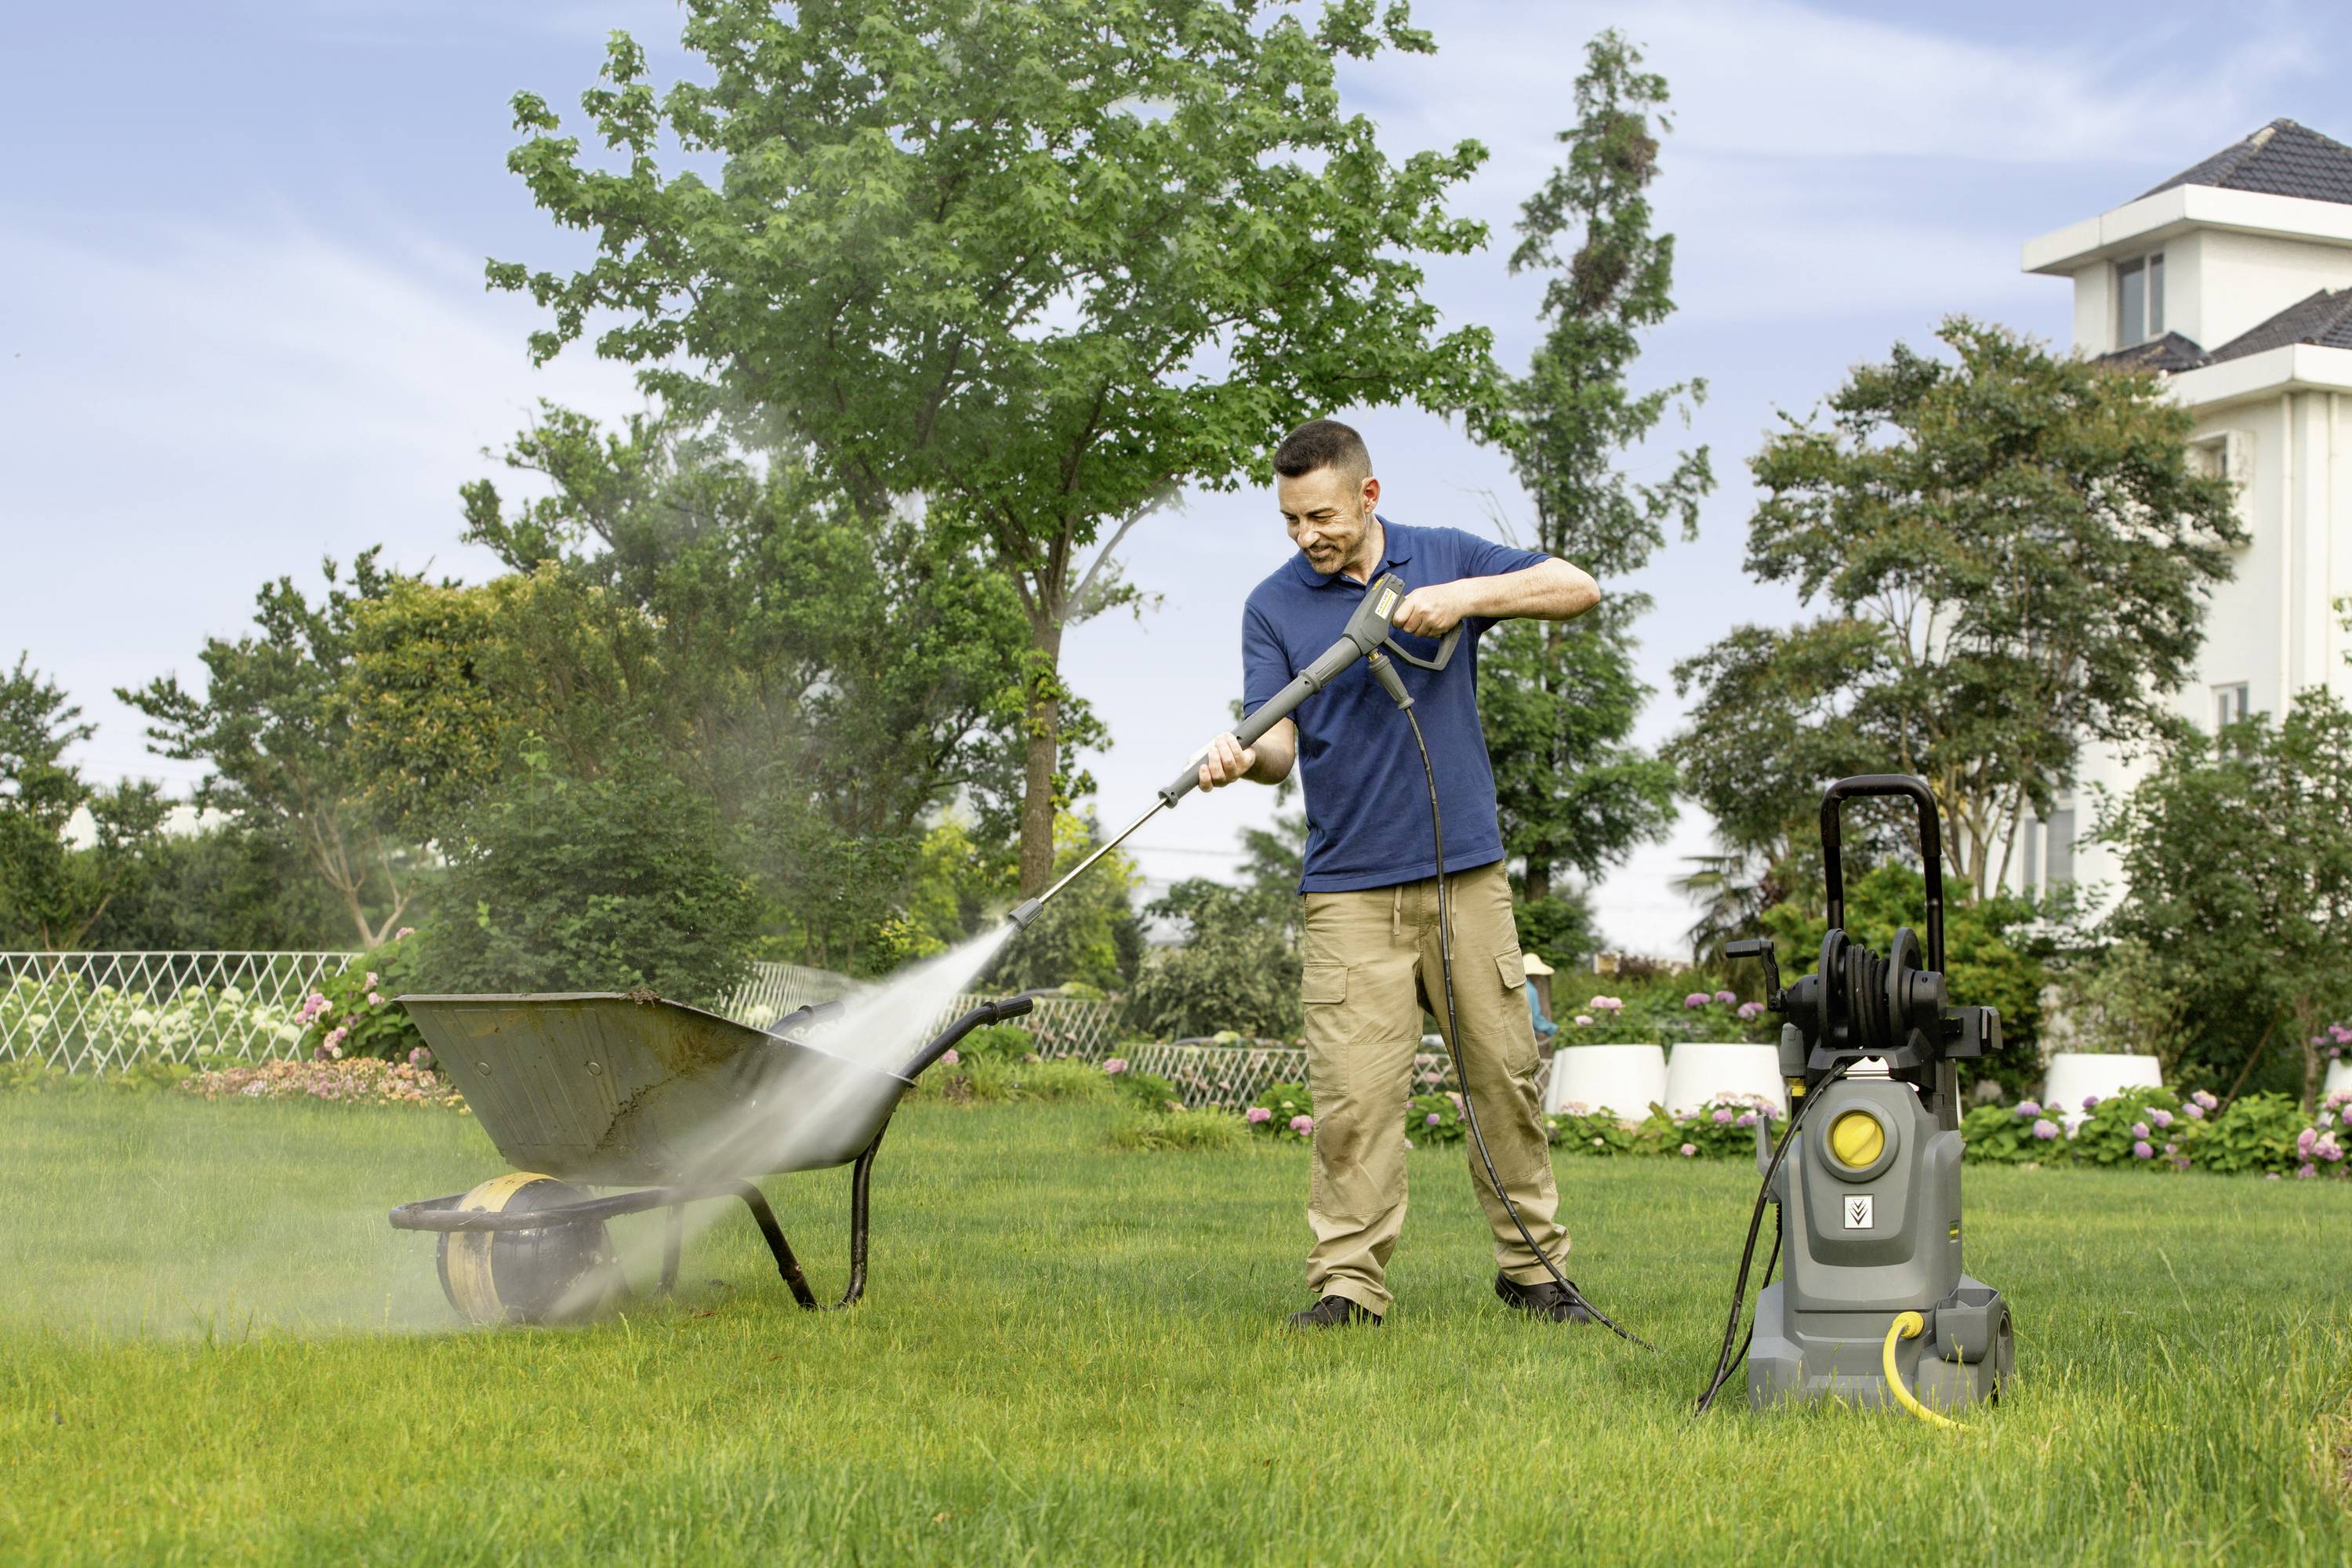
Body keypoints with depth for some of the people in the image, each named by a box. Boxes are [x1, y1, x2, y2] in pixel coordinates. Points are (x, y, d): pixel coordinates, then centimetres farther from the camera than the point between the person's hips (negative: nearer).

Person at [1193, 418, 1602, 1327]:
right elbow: (1280, 741, -4)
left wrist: (1466, 595, -15)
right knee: (1354, 1093, -7)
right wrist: (1241, 758, -27)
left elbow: (1579, 589, -1)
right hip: (1348, 889, -1)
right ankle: (1348, 1284, -1)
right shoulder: (1273, 606, 3)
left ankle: (1531, 1268, 16)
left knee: (1505, 1075, 5)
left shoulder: (1446, 558, 5)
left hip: (1466, 874, 1)